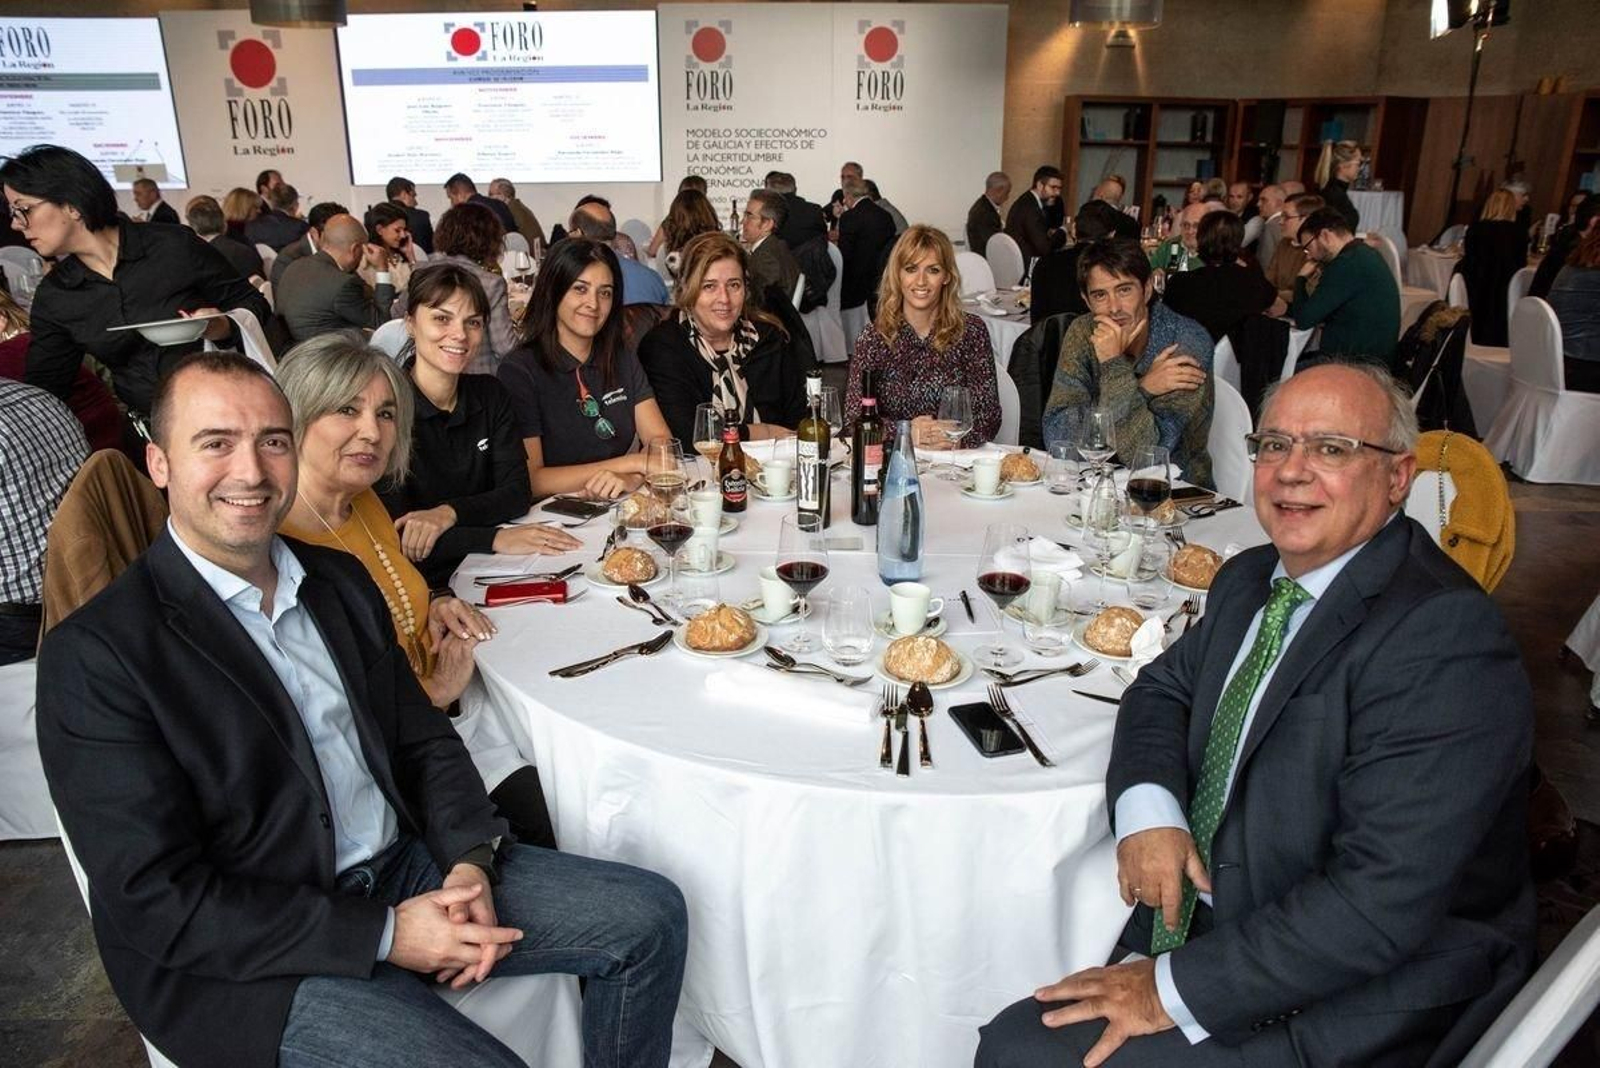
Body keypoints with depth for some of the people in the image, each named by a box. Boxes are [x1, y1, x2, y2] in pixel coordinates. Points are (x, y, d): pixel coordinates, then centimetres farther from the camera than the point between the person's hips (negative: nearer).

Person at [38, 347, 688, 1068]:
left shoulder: (341, 581, 8)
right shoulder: (95, 653, -13)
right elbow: (155, 901, -16)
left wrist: (470, 863, -7)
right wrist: (384, 934, -18)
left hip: (408, 869, 6)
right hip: (253, 956, -6)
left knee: (650, 914, -1)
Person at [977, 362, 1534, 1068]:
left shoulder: (1445, 639, -22)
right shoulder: (1251, 579, 5)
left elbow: (1382, 900, -27)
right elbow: (1165, 687, 15)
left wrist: (1175, 989, -20)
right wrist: (1145, 809, -7)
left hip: (1346, 1004, -7)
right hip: (1200, 922, 7)